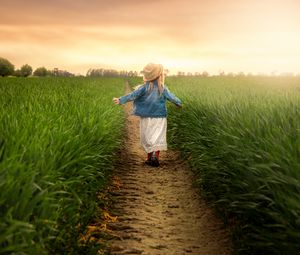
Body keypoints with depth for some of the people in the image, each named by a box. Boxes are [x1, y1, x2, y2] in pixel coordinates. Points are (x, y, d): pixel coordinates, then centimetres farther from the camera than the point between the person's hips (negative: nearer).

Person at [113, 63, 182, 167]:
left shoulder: (144, 88, -7)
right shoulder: (163, 88, 0)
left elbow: (133, 95, -14)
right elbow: (172, 97, 9)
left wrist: (121, 100, -16)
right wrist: (179, 103, 27)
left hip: (147, 117, -1)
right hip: (160, 117, 1)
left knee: (147, 138, 10)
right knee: (158, 138, 1)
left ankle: (150, 157, 16)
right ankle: (155, 155, -19)